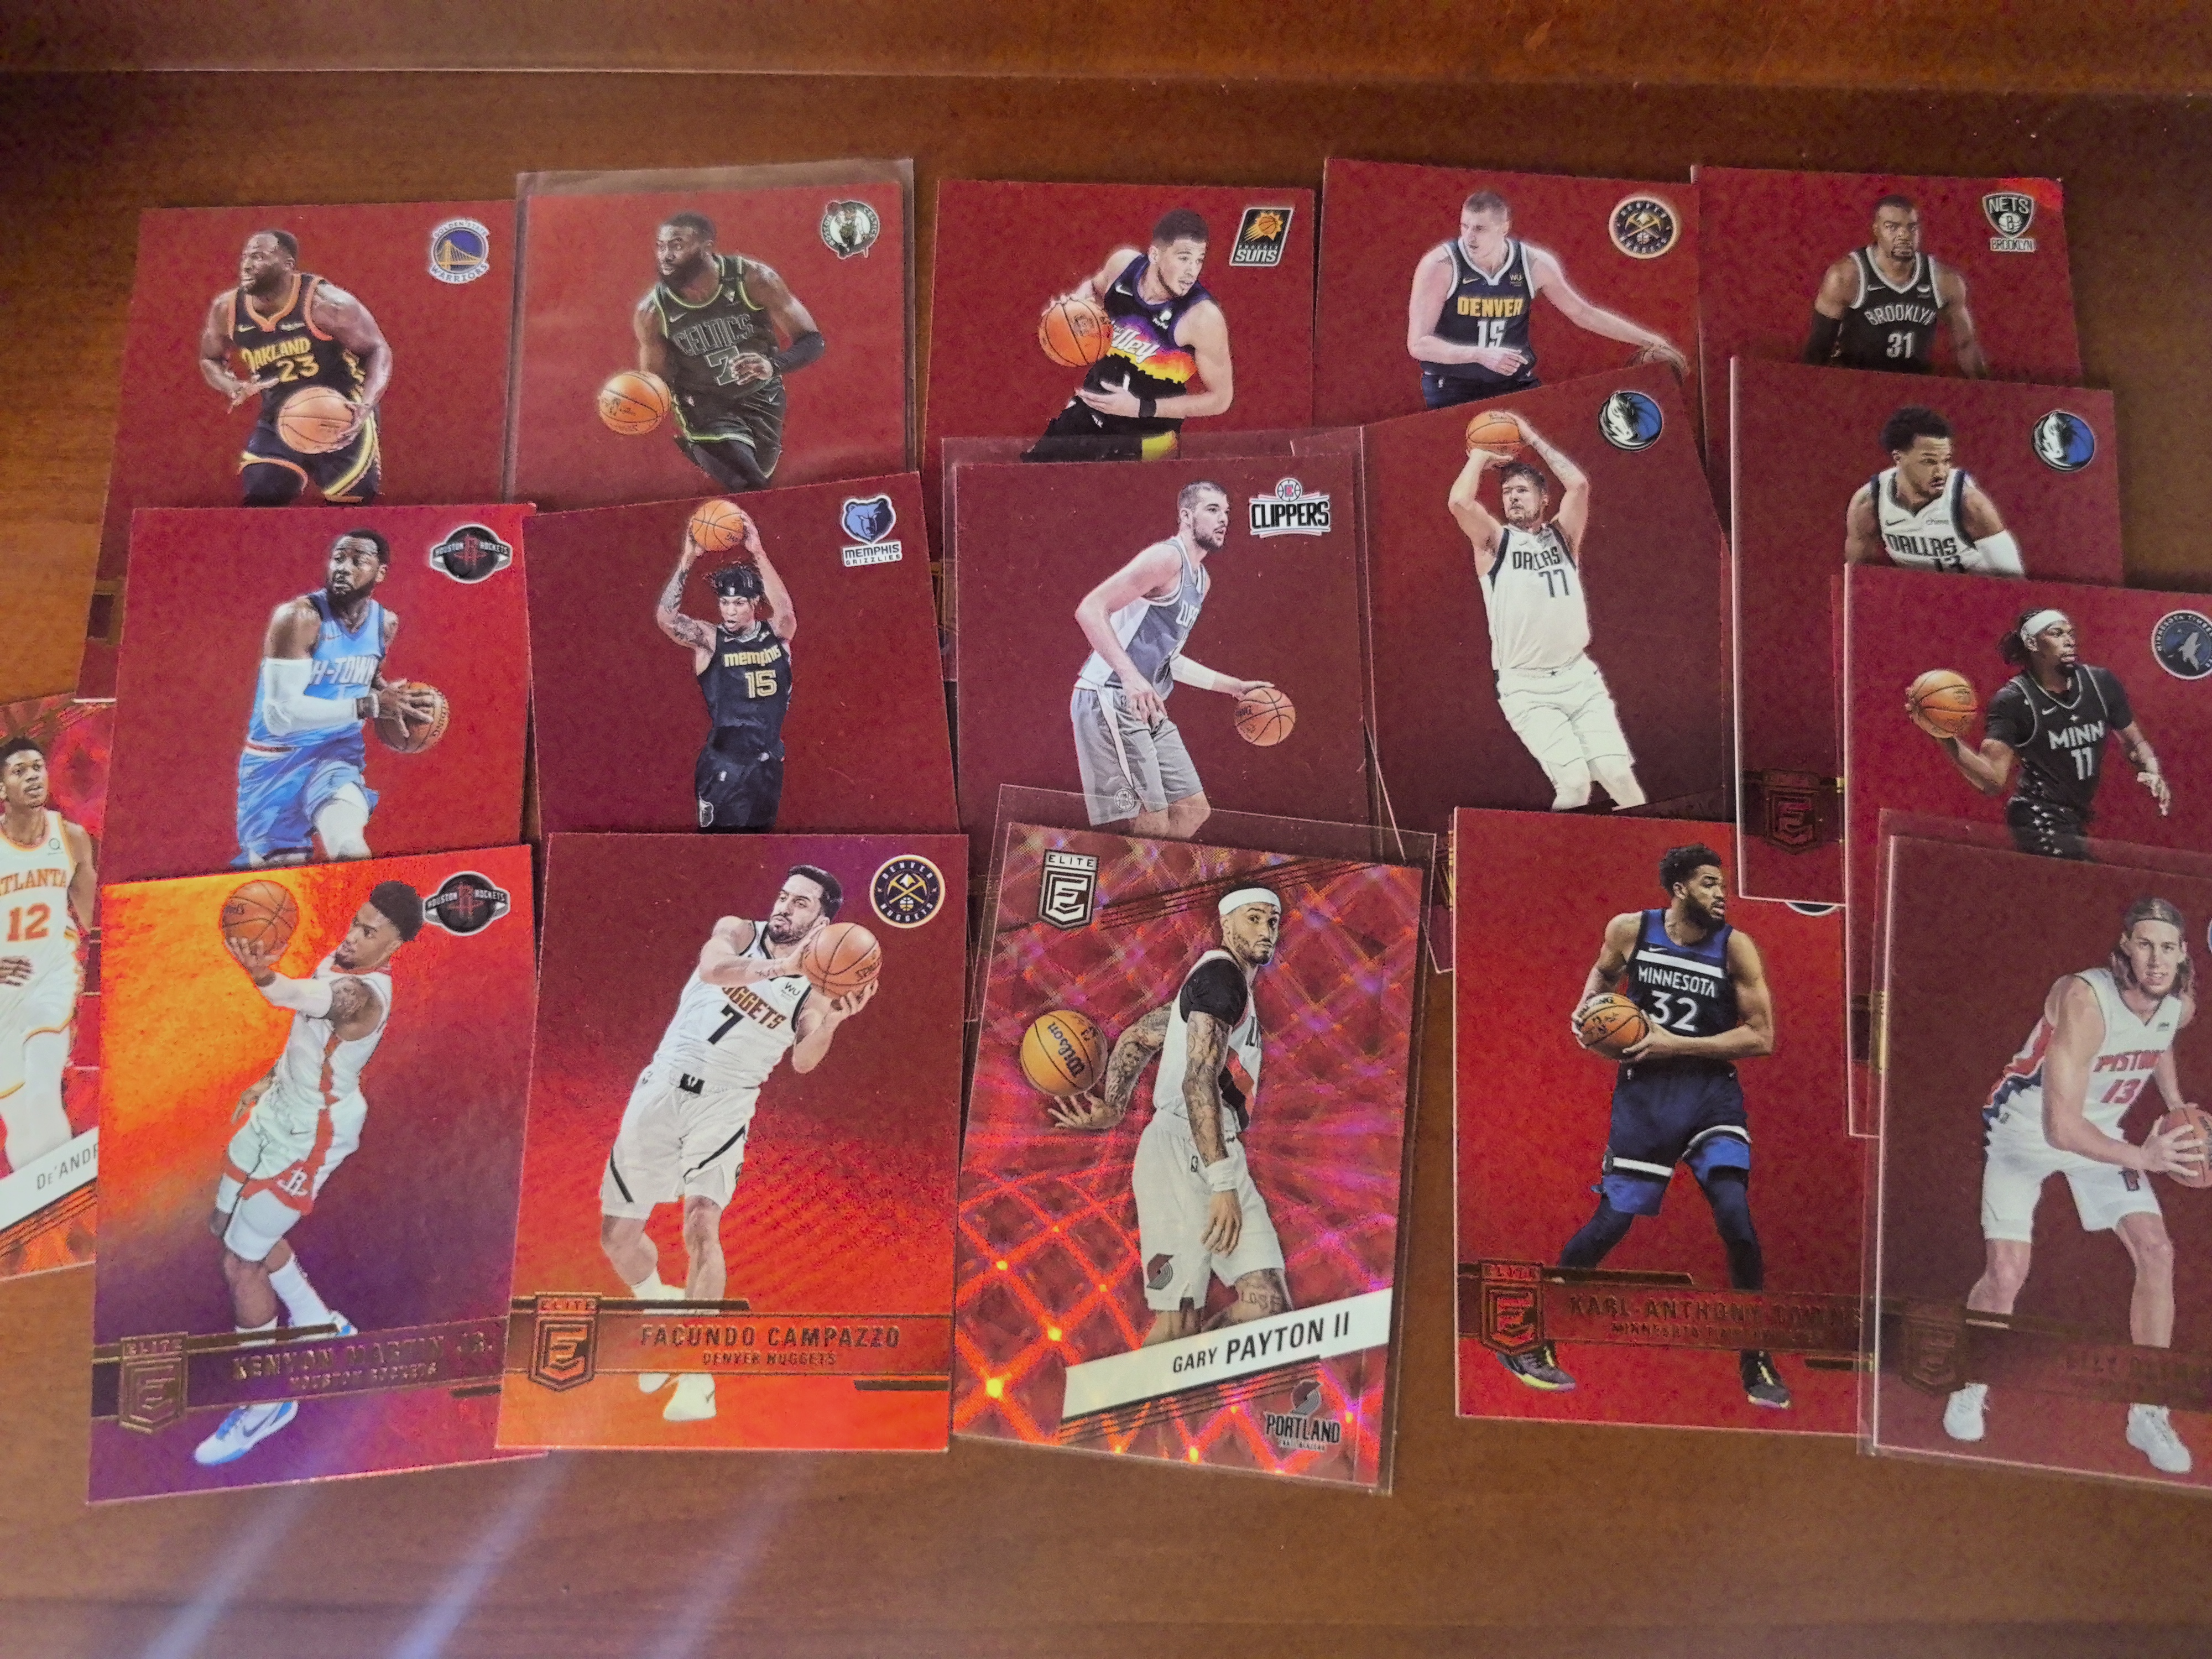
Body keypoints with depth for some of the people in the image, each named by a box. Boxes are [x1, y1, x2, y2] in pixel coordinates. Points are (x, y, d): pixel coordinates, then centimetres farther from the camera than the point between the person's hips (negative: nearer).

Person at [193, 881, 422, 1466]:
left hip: (308, 1135, -10)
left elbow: (309, 1000, -52)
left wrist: (263, 976, -71)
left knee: (240, 1263, -3)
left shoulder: (365, 994, -30)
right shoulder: (341, 958, -1)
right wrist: (272, 1078, 20)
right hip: (279, 1106, 10)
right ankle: (319, 1323, 41)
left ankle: (268, 1404, 15)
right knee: (230, 1227, 23)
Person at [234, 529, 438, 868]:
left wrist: (394, 697, 1)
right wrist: (370, 705, -32)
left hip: (338, 751, 3)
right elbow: (281, 714, -29)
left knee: (348, 850, -29)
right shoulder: (300, 617, -21)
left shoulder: (386, 624, 0)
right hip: (277, 760, -3)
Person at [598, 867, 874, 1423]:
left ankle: (697, 1375, -12)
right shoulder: (737, 932, 1)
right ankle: (663, 1311, 37)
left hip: (724, 1103, -2)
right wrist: (776, 966, -39)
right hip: (663, 1085, 2)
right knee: (616, 1234, 8)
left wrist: (832, 1021, -36)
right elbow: (712, 967, -23)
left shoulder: (816, 986, -1)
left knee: (702, 1221, -23)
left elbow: (803, 1063, -17)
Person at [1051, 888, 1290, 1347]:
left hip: (1218, 1154, 9)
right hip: (1182, 1151, -9)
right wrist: (1223, 1184, -22)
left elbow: (1136, 1038, 30)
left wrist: (1112, 1109, 21)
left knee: (1268, 1305, -5)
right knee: (1177, 1323, -13)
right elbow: (1198, 1081, -17)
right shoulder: (1221, 972, -5)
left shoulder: (1226, 984, 24)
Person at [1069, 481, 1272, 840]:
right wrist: (1130, 676, -33)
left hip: (1146, 708, 10)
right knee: (1153, 826, -12)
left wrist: (1234, 686, 27)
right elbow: (1090, 609, -22)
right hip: (1110, 701, -10)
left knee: (1194, 809, 12)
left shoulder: (1201, 580, 19)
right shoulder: (1167, 558, -12)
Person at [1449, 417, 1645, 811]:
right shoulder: (1494, 542, 4)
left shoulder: (1562, 535, 11)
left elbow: (1579, 484, -6)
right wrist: (1482, 454, -1)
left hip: (1579, 675, 3)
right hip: (1524, 686, -3)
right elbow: (1459, 501, -16)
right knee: (1573, 780, -20)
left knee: (1618, 773, -11)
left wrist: (1532, 438, 0)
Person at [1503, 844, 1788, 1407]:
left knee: (1735, 1217, -17)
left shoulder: (1735, 946, -6)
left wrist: (1677, 1044, -15)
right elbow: (1604, 970, 21)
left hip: (1712, 1091, 0)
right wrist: (1586, 1010, 1)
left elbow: (1761, 1037, -8)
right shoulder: (1629, 930, -2)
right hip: (1643, 1092, 0)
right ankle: (1531, 1342, 15)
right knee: (1611, 1222, -2)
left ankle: (1756, 1363, 5)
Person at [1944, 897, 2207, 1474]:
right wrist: (2143, 1158, -27)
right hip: (2024, 1128, -6)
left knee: (2157, 1252, -4)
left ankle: (2148, 1414, 10)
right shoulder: (2084, 1000, -34)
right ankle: (1970, 1391, 14)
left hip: (2100, 1133, 6)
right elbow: (2061, 1128, -34)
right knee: (2006, 1272, -13)